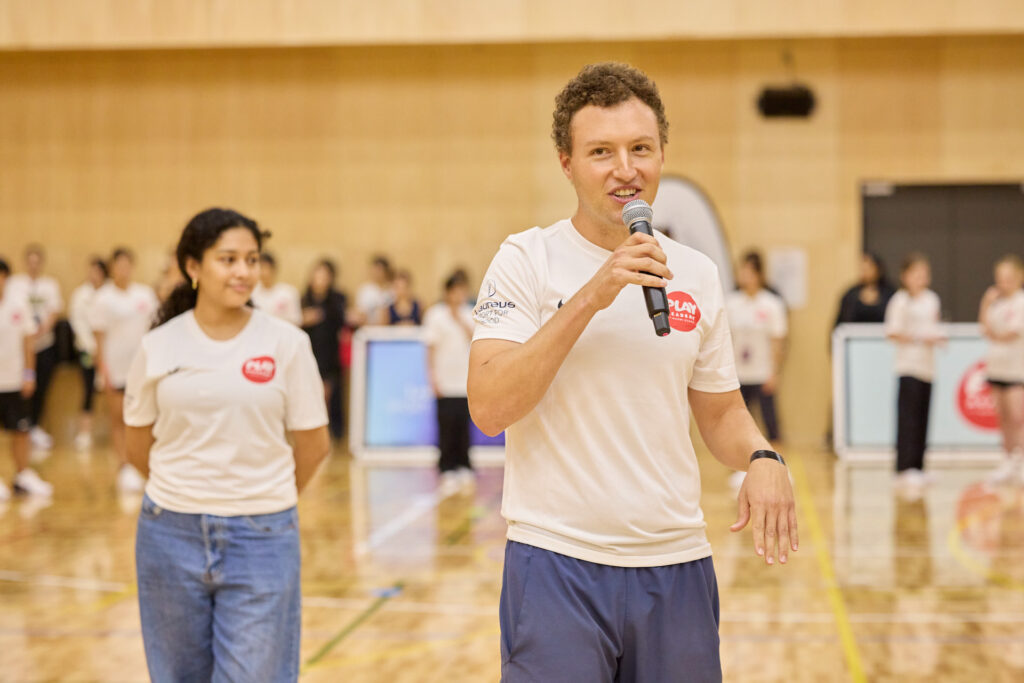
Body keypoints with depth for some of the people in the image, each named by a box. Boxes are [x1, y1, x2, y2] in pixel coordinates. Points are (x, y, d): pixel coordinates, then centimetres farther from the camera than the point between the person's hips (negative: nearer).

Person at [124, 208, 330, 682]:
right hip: (171, 534, 2)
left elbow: (313, 444, 2)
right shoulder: (159, 346, -1)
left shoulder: (286, 343, -4)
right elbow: (139, 447, 10)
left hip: (260, 537, -2)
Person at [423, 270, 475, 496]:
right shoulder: (435, 314, 1)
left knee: (463, 426, 1)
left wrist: (460, 320, -9)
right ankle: (447, 472, 2)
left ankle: (464, 469, 10)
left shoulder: (471, 315, 9)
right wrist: (433, 377, -6)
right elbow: (431, 348, -1)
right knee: (446, 425, -4)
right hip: (445, 382, -2)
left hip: (467, 382, 2)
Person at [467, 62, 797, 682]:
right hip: (556, 563, -4)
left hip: (677, 565, 4)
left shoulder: (698, 274, 8)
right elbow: (489, 409, -16)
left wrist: (761, 458, -4)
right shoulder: (527, 260, -5)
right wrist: (590, 298, -20)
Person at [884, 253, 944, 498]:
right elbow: (892, 332, -12)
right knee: (908, 420, -13)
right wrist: (920, 339, -19)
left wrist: (936, 337, 4)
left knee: (922, 418, 8)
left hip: (927, 366, 7)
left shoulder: (932, 299, 14)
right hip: (908, 365, -7)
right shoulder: (901, 300, -6)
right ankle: (904, 471, -17)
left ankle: (917, 469, 15)